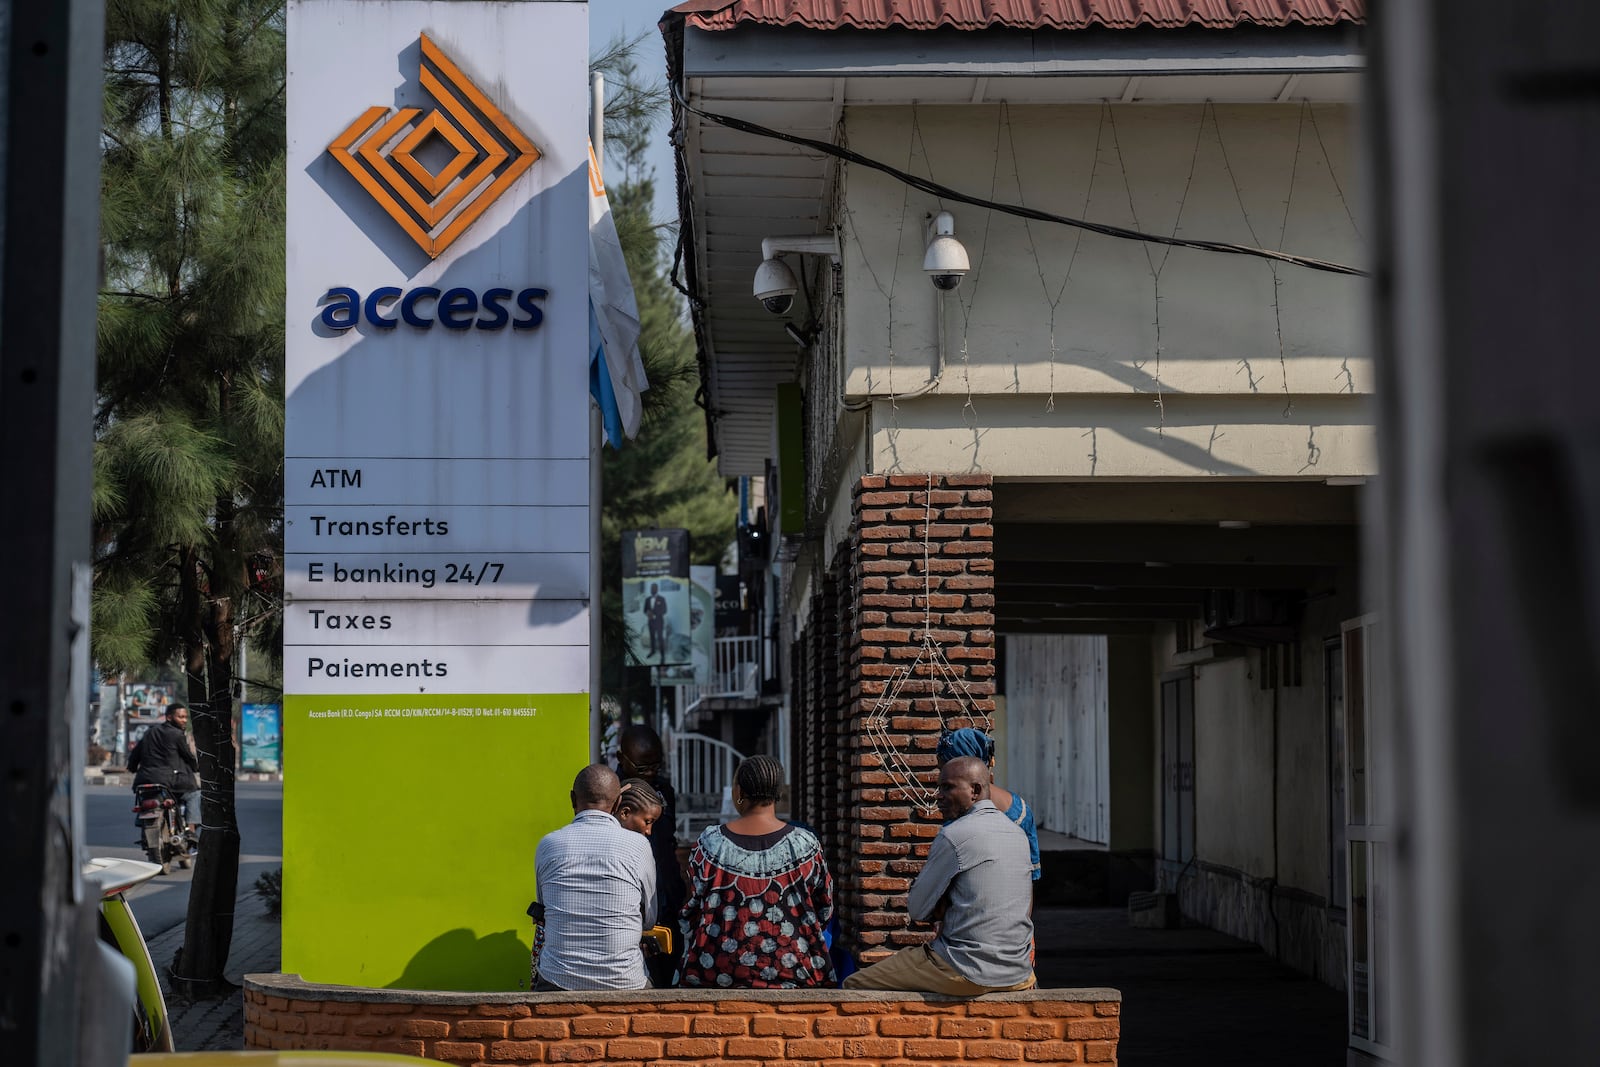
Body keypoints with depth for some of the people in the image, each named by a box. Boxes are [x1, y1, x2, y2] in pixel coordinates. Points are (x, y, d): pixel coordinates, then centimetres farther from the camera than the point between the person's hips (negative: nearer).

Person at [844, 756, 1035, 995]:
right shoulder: (1017, 833, 12)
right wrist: (944, 906, 6)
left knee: (854, 985, 0)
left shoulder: (954, 835, -13)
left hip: (969, 974, -8)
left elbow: (917, 910, -7)